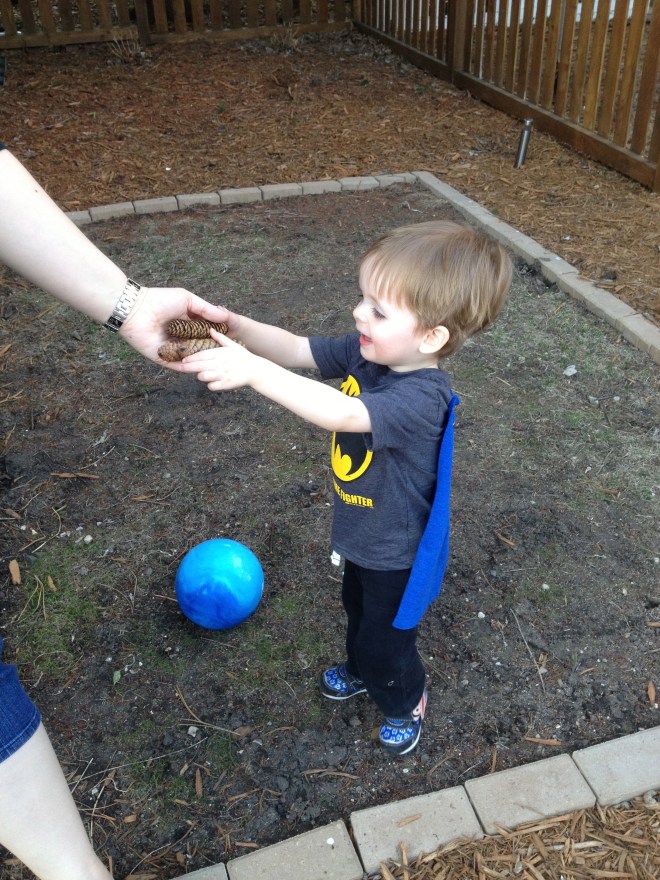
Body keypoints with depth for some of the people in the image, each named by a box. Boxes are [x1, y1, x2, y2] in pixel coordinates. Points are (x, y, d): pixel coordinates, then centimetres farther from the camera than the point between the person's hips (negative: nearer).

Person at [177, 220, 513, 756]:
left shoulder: (422, 397, -39)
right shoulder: (366, 351, -15)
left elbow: (342, 413, -53)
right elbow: (295, 350, -14)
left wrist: (253, 370, -58)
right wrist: (231, 324, -32)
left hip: (398, 553, -8)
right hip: (362, 533, 8)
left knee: (385, 641, 18)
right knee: (358, 612, 34)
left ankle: (406, 701, 50)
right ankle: (361, 672, 63)